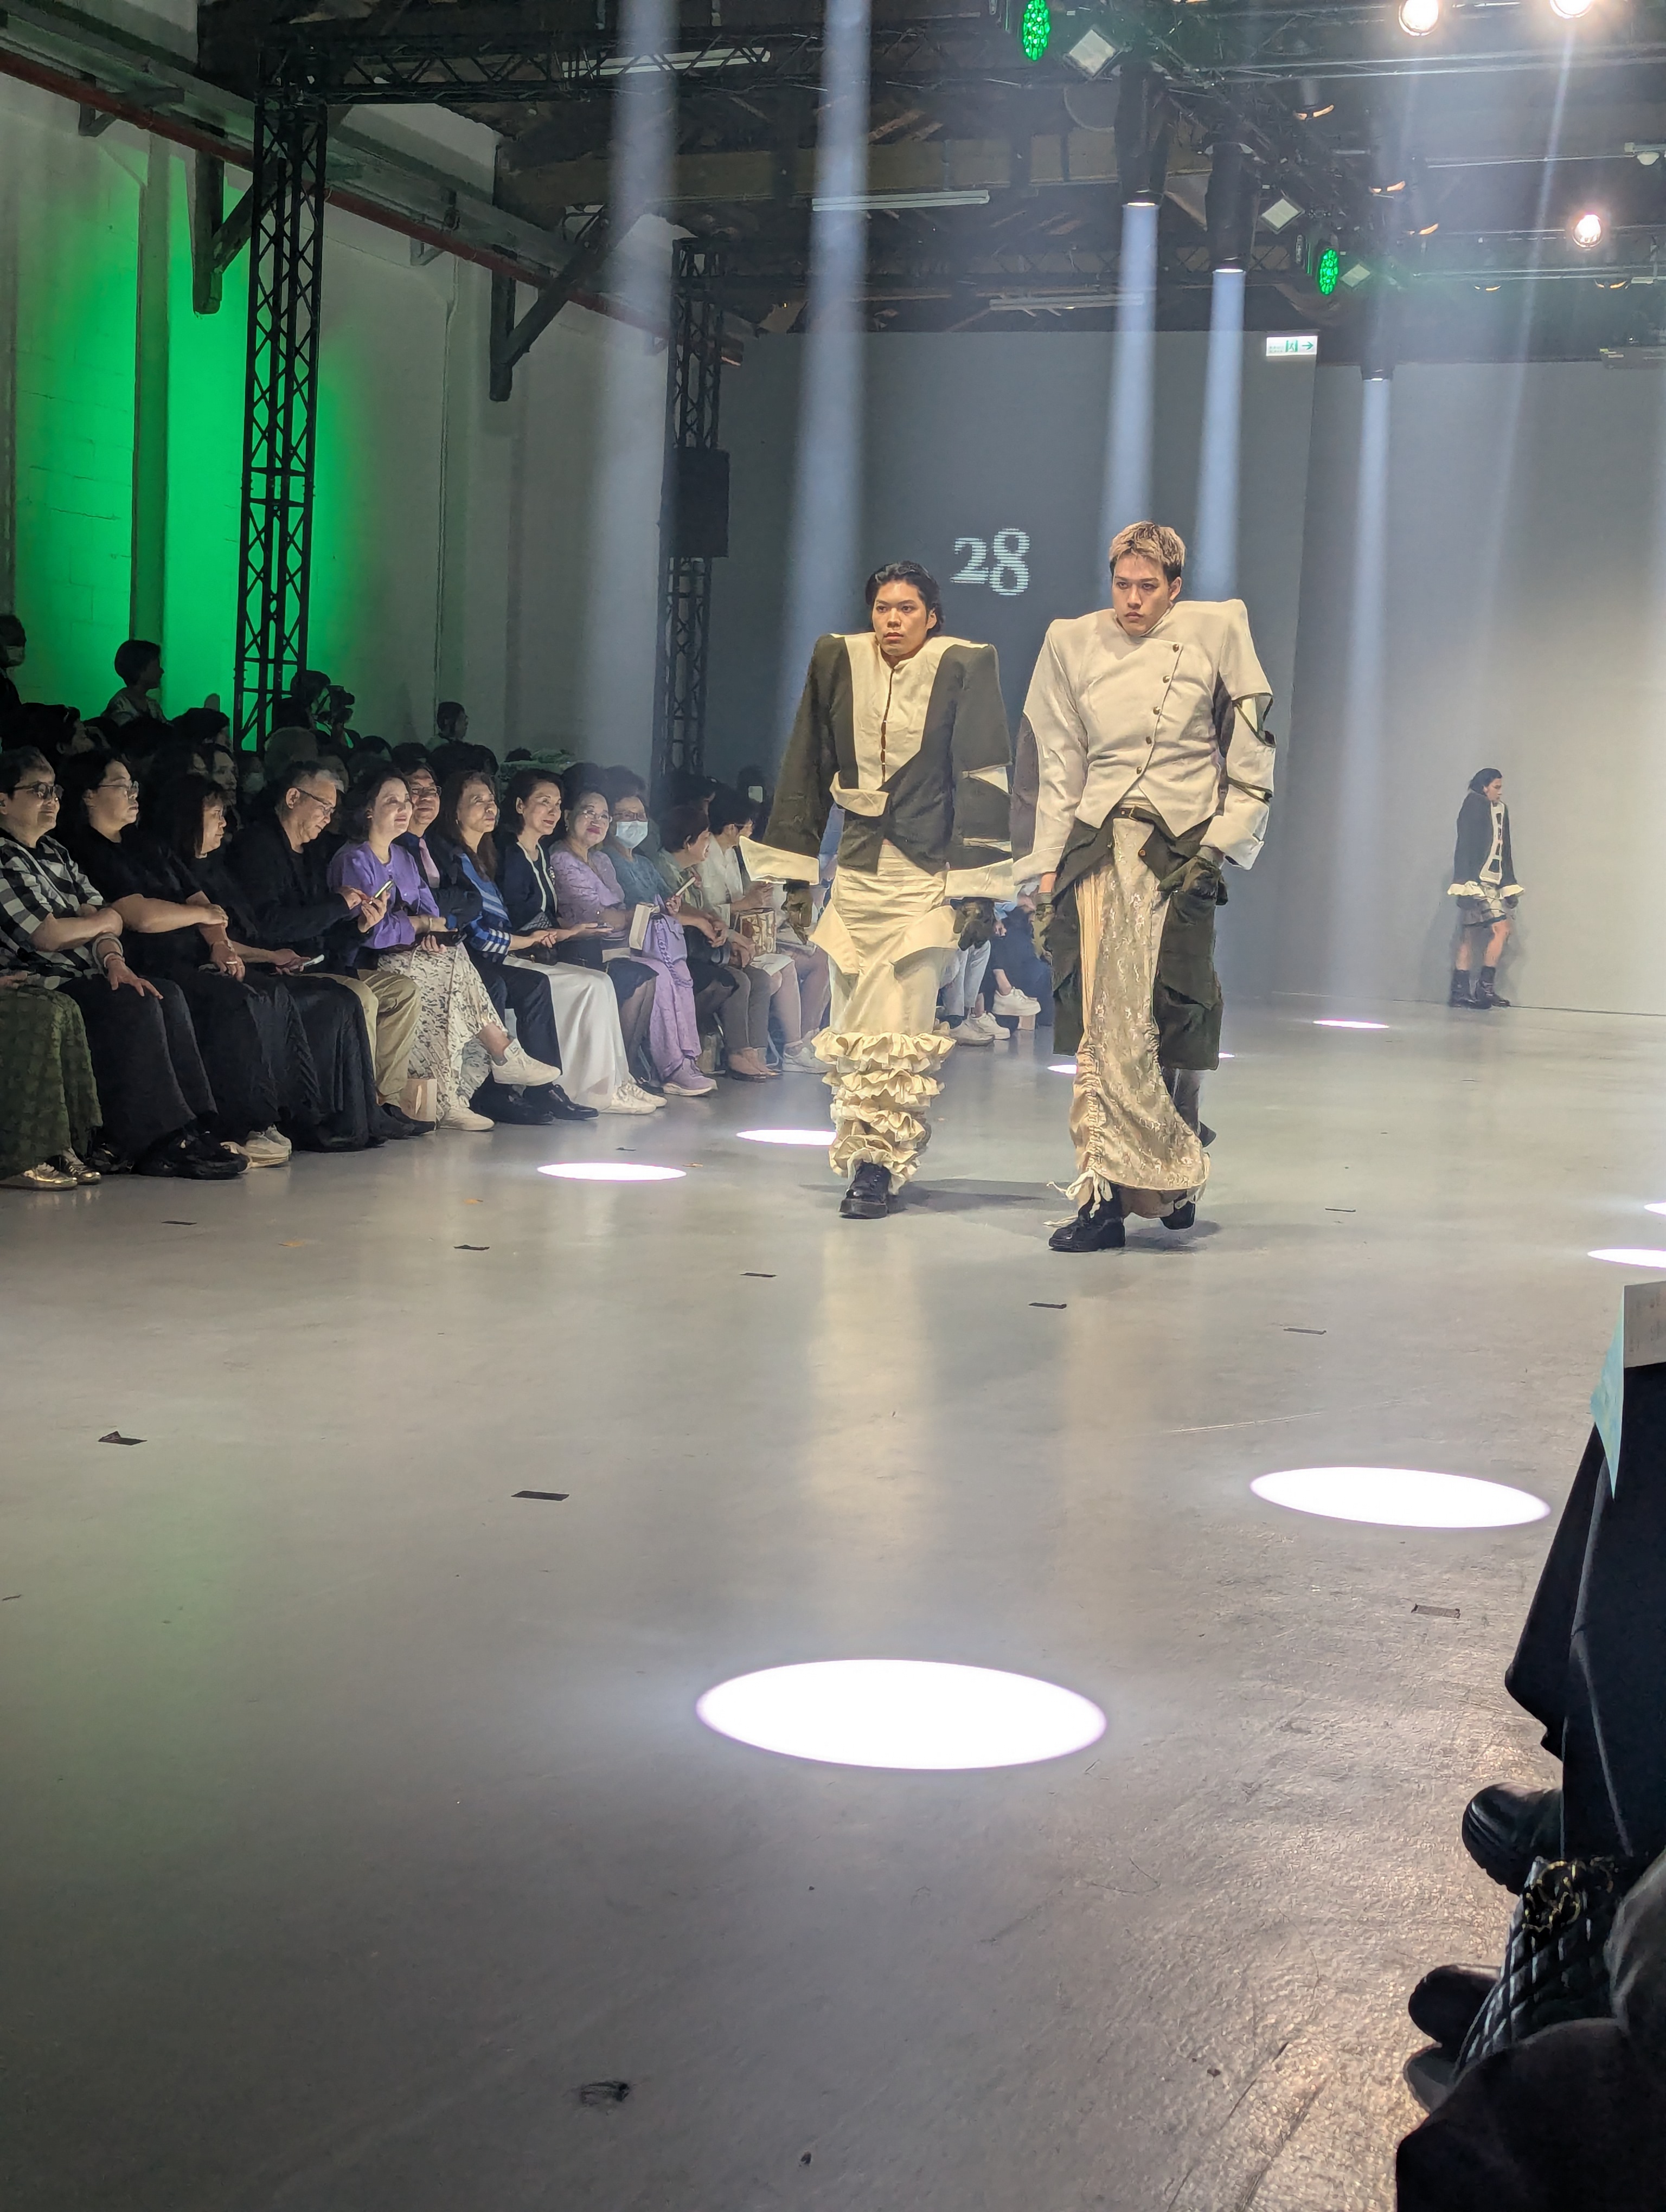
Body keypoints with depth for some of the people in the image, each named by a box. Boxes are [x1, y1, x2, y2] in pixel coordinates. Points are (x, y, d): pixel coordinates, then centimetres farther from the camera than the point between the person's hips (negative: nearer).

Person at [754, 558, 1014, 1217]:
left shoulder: (963, 667, -5)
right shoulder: (838, 662, 5)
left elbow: (982, 781, -5)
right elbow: (809, 770, 11)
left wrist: (977, 888, -9)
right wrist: (793, 872, 10)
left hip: (925, 877, -4)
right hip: (856, 872, 4)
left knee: (898, 1027, -9)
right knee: (853, 1026, 5)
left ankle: (878, 1168, -5)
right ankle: (863, 1156, 15)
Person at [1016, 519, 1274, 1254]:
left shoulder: (1215, 633, 1)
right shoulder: (1072, 643, 8)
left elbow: (1251, 759, 3)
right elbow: (1057, 771, 11)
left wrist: (1217, 848, -5)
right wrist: (1046, 870, 6)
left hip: (1182, 854, -2)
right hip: (1098, 854, 2)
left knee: (1173, 1024, -3)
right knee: (1102, 1026, -4)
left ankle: (1174, 1177, 17)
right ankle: (1105, 1198, -1)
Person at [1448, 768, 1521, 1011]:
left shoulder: (1501, 810, 17)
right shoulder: (1473, 807, -6)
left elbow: (1504, 853, 21)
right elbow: (1464, 848, -12)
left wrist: (1510, 885, 18)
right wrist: (1465, 883, -19)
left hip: (1493, 884, 8)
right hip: (1477, 882, -8)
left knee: (1470, 937, 6)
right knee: (1501, 929, -14)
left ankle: (1460, 991, 5)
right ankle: (1485, 985, -10)